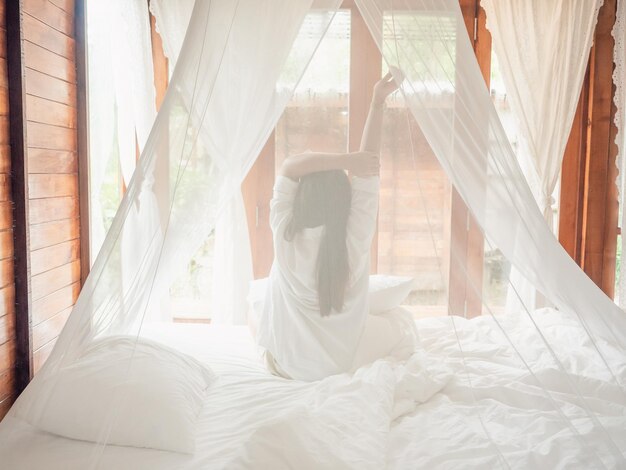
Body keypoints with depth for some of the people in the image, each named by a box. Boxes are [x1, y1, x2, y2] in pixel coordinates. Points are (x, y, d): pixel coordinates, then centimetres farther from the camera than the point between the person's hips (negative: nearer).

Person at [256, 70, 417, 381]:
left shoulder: (285, 233, -22)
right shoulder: (355, 236, -24)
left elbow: (289, 167, -15)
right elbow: (369, 166, -19)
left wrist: (346, 159, -26)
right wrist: (378, 102, -15)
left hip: (286, 364, 1)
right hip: (343, 363, -1)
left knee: (259, 305, 32)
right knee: (401, 321, 24)